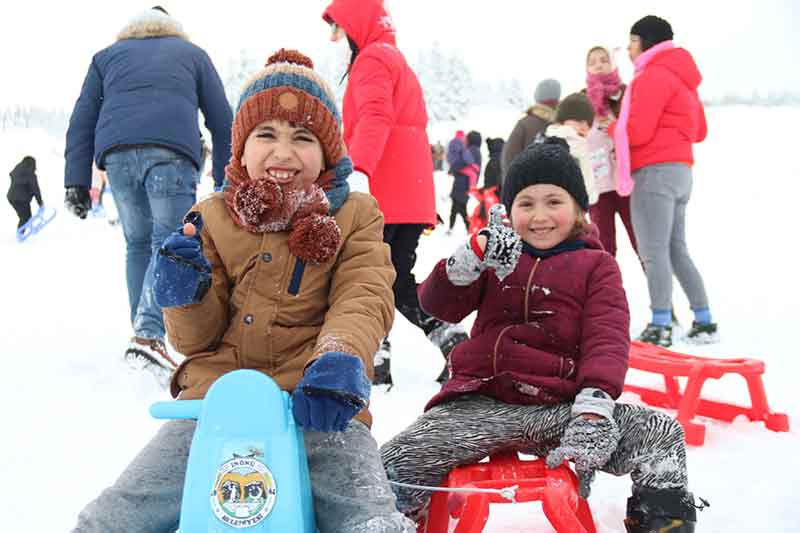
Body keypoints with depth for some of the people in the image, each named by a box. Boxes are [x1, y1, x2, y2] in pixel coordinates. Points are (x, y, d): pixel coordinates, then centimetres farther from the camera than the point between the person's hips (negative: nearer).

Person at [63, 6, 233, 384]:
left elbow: (82, 119, 19)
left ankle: (144, 333, 13)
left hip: (116, 153, 2)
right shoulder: (192, 53, 29)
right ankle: (149, 334, -25)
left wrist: (77, 181, 15)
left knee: (138, 243, 15)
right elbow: (222, 122, 21)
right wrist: (227, 184, 21)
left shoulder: (107, 56, 31)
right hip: (172, 150, -2)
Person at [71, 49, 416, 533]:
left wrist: (340, 361, -29)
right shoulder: (213, 219, 13)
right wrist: (188, 298, -12)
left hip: (318, 403, -1)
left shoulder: (354, 216, 10)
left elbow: (364, 300, -7)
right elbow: (196, 340, 12)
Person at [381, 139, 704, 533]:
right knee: (397, 464, -21)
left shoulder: (596, 265, 10)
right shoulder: (497, 254, 15)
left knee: (660, 435, -19)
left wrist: (594, 406, -20)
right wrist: (473, 255, -16)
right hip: (482, 403, 1)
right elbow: (438, 305, 3)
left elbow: (606, 340, -2)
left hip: (560, 407, 0)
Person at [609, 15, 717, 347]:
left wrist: (611, 128, 3)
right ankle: (704, 322, 14)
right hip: (680, 170, 10)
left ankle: (660, 328, -10)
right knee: (676, 250, 12)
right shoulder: (680, 77, 22)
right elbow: (699, 131, 24)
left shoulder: (654, 74, -8)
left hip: (655, 171, -10)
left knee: (654, 252, -9)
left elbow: (637, 131, -15)